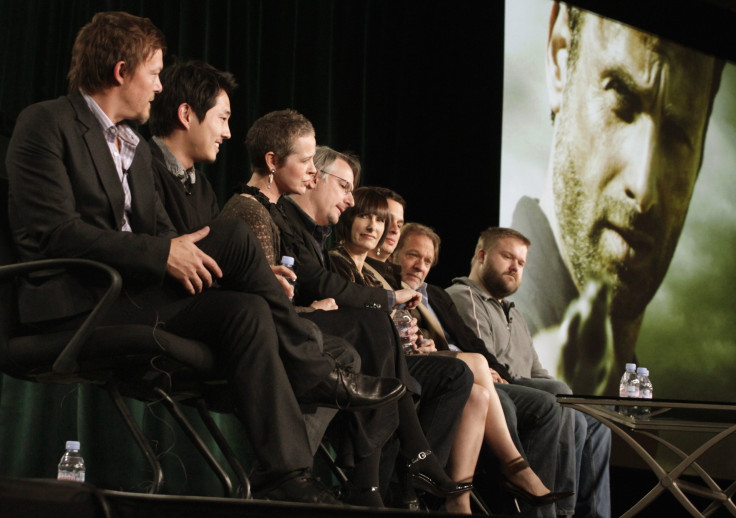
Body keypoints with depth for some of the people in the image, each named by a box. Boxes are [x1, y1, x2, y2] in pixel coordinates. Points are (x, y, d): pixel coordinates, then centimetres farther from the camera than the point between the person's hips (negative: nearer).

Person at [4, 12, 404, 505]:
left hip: (132, 294, 8)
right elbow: (53, 232, -16)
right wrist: (162, 254, -22)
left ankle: (285, 476, -21)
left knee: (246, 310, -19)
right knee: (232, 235, -22)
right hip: (74, 305, -8)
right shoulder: (47, 124, -5)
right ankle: (314, 371, -13)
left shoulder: (136, 147, 22)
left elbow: (161, 231, 13)